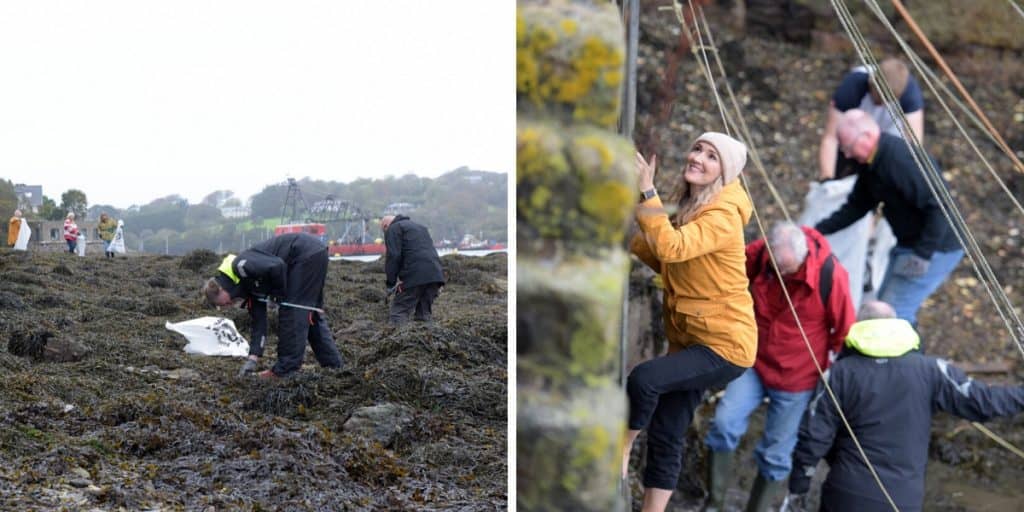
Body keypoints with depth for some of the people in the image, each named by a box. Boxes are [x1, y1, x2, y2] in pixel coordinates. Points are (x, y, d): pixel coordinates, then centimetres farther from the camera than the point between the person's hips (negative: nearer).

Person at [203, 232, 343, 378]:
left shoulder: (241, 266, -14)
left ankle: (286, 370, 0)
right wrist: (253, 358, 6)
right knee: (311, 312, 18)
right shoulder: (249, 284, 13)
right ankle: (333, 363, 25)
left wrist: (279, 292, -8)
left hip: (309, 254, -10)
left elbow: (277, 266, -26)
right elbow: (259, 321, 12)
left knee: (291, 311, -5)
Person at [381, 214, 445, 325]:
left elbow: (393, 256, -6)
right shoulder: (420, 227, 34)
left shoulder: (393, 229, 9)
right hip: (435, 274, 7)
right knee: (424, 315, 13)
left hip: (414, 275, -7)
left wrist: (391, 283, -3)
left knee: (398, 316, -5)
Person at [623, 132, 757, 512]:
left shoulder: (723, 214, -17)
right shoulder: (687, 208, 11)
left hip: (725, 342, -9)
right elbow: (664, 262, 14)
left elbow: (673, 248, -32)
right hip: (690, 339, 9)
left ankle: (622, 450, -2)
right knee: (665, 435, 6)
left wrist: (647, 192, -32)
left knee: (644, 378, -27)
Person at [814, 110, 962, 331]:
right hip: (909, 245, 10)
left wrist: (922, 254, -27)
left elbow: (938, 207, -29)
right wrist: (818, 230, 4)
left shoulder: (902, 159, -26)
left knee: (894, 312, -12)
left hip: (936, 249, -10)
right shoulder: (872, 164, 5)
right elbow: (856, 206, 13)